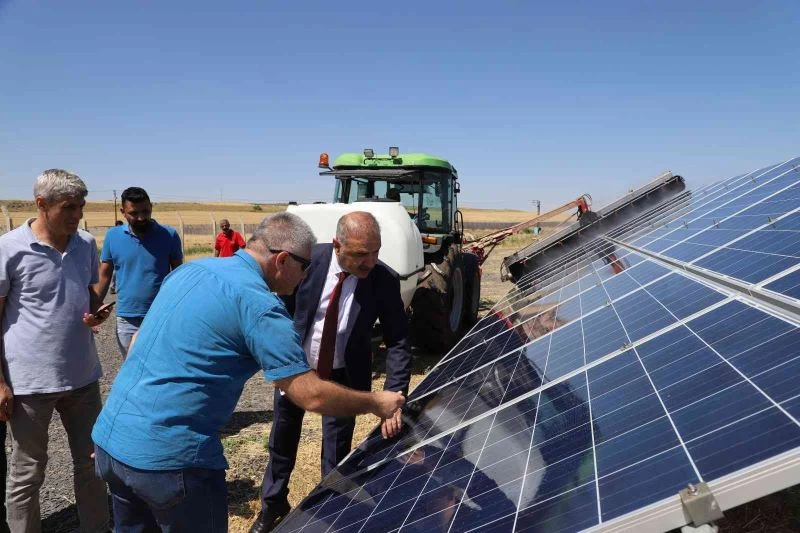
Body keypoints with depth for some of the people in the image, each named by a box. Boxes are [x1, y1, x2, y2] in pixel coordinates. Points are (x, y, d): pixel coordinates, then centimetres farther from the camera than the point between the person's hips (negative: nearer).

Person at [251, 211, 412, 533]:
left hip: (343, 376, -1)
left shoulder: (384, 280, -21)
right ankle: (273, 505, 47)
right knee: (281, 443, 20)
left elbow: (398, 342, -19)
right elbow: (283, 311, -7)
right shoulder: (311, 260, -22)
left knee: (336, 455, 9)